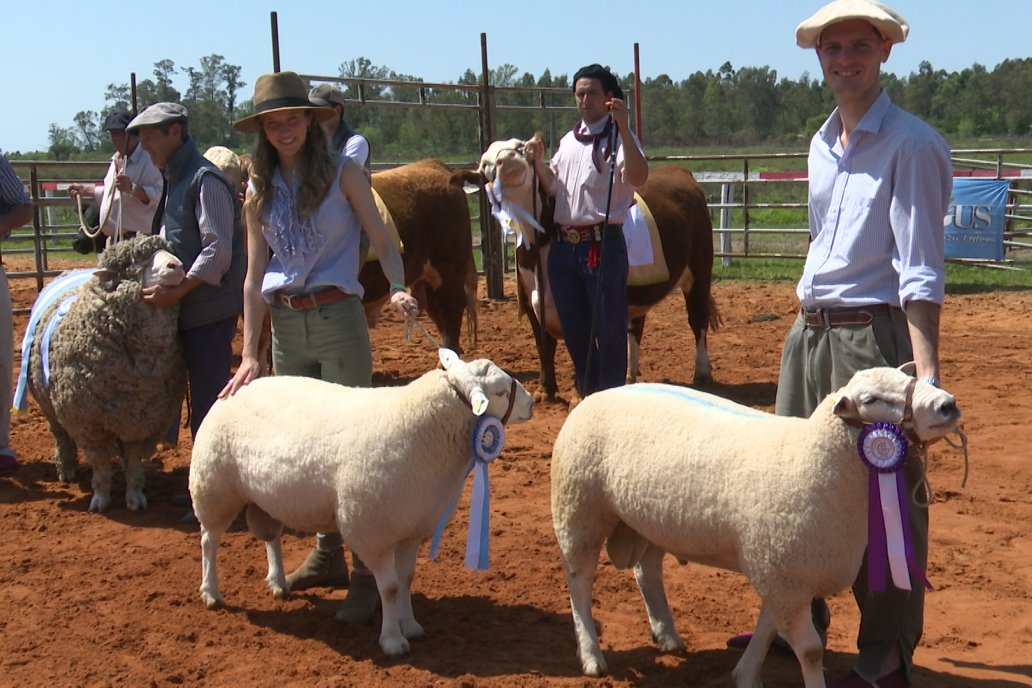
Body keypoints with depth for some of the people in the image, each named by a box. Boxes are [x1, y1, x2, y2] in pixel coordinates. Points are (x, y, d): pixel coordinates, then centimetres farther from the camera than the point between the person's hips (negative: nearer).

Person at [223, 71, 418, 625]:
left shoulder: (342, 174, 0)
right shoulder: (259, 190, 9)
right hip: (285, 325, 4)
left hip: (338, 318, -4)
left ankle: (367, 574, -1)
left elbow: (382, 241, -3)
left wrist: (398, 289, -24)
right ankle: (327, 556, 25)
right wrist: (249, 354, 1)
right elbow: (255, 274, 7)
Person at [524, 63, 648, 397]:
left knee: (609, 329, -1)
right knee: (573, 330, 14)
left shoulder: (619, 137, -4)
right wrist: (537, 161, 4)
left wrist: (623, 127, -30)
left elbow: (638, 178, -22)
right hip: (564, 245, 7)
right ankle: (589, 397, 27)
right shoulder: (569, 140, 18)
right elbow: (552, 187, 21)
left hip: (603, 244, -7)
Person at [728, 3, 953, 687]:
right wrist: (809, 321, 18)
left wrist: (925, 371, -23)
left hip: (874, 335, -8)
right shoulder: (823, 145, 14)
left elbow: (921, 270, -16)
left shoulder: (911, 143, -10)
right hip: (809, 331, 8)